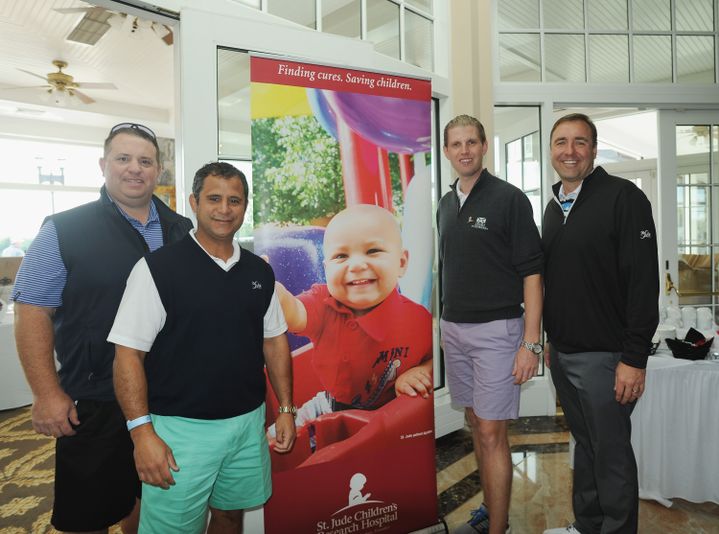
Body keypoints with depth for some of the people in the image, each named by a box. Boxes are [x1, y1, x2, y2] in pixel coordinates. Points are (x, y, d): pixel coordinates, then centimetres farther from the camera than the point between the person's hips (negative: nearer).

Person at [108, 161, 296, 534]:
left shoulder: (259, 272, 3)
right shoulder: (157, 268, -11)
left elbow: (274, 341, 9)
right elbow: (129, 353, -11)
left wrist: (286, 408, 7)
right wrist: (142, 432, -16)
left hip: (249, 422, 5)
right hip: (181, 428, -4)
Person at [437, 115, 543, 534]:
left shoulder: (509, 198, -8)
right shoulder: (446, 205, 11)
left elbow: (532, 273, -11)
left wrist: (531, 342, -17)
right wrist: (444, 324, 14)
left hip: (496, 330, -6)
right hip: (454, 329, 6)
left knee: (492, 434, -2)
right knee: (477, 425, 16)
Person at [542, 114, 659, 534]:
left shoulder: (623, 197, -10)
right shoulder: (553, 208, 12)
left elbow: (644, 282, -16)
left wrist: (635, 358, -18)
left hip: (603, 356, -7)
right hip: (562, 355, 7)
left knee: (612, 455, 6)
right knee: (585, 446, 19)